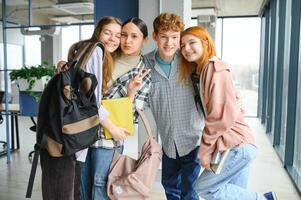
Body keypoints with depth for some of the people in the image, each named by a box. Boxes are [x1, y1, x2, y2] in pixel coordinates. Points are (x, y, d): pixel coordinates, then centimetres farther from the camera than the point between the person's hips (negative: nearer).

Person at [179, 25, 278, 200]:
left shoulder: (214, 67, -14)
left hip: (237, 145, -9)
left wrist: (205, 149, -14)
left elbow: (225, 114, -20)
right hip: (238, 144, 9)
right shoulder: (204, 69, 15)